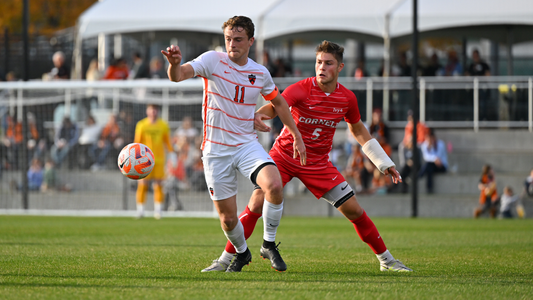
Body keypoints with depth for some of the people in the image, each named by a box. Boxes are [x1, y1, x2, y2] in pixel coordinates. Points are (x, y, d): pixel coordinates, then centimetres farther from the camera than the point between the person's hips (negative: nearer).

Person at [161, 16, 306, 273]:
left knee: (274, 185, -27)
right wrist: (174, 64, -49)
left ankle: (269, 244, -6)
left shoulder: (260, 73, 2)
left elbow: (278, 102, 21)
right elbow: (178, 76, -25)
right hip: (216, 150, -1)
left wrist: (297, 136, 20)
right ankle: (242, 252, 34)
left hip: (247, 145, 2)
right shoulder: (213, 61, -8)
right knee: (227, 218, 0)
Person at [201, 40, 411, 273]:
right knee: (257, 204, -19)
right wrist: (258, 115, -62)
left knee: (354, 210, -1)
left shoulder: (347, 98, -5)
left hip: (318, 163, 3)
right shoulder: (301, 89, -19)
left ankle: (386, 260, 16)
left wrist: (385, 164, 14)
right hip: (283, 156, -3)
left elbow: (358, 130, 13)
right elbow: (275, 106, -37)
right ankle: (225, 259, -8)